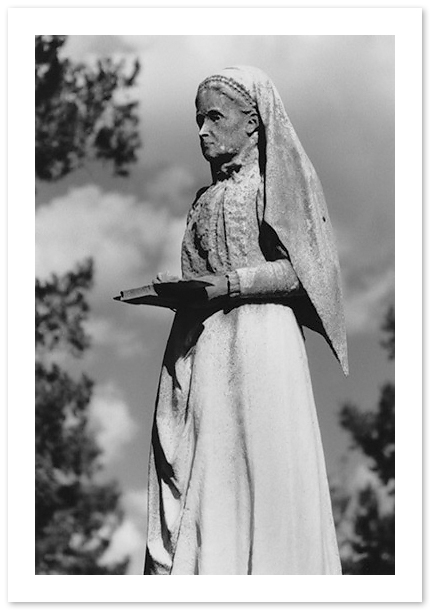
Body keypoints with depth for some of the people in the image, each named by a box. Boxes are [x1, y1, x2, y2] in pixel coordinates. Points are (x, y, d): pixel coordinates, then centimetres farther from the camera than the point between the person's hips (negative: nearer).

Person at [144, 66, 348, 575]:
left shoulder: (279, 179, 3)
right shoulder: (206, 198, 21)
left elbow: (302, 268, -7)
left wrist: (229, 284, -16)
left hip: (258, 343, -6)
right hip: (201, 348, 6)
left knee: (260, 478, -8)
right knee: (200, 487, 0)